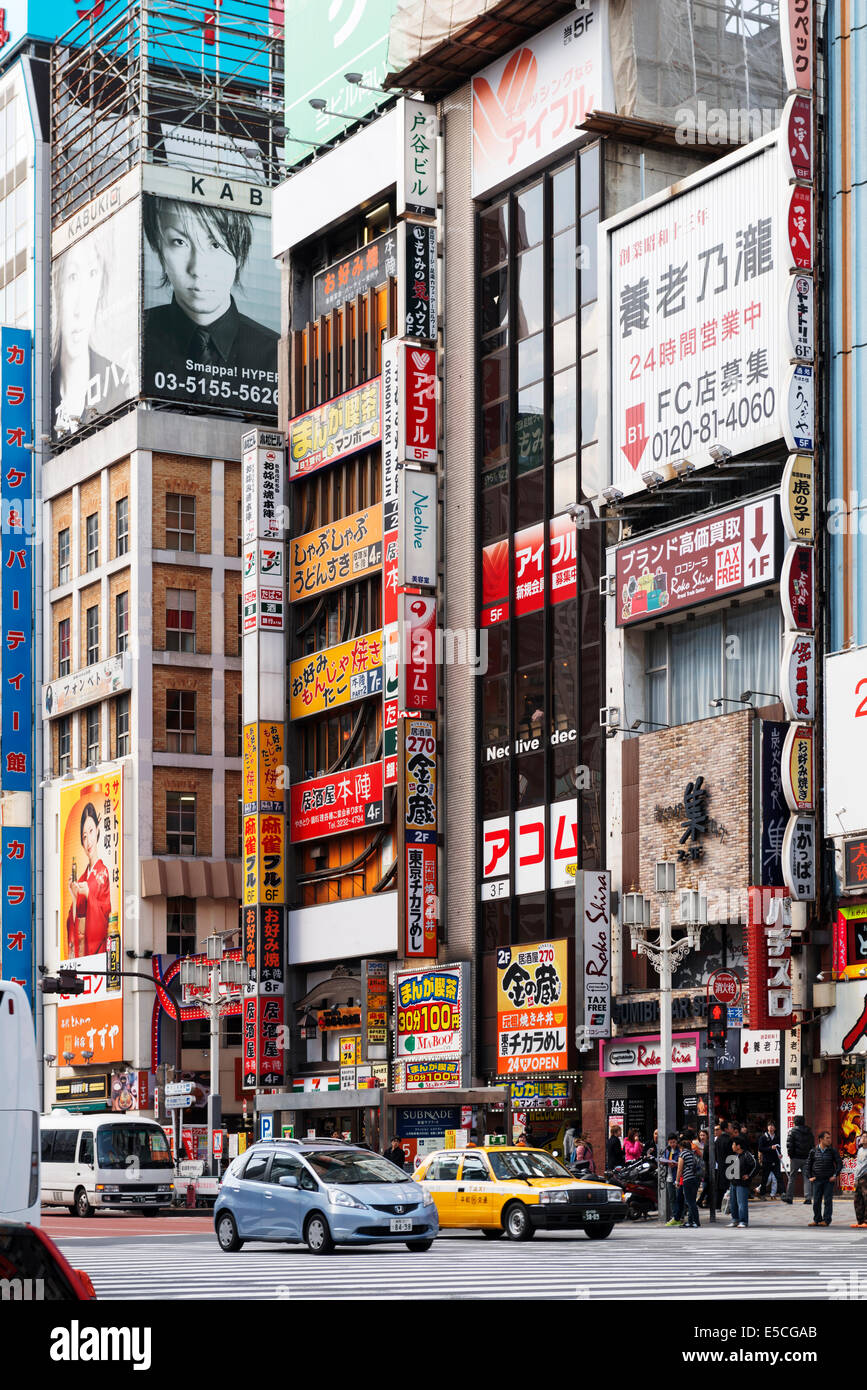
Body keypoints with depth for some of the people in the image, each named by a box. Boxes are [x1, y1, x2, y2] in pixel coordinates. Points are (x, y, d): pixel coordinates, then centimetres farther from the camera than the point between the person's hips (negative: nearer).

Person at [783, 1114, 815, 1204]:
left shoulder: (792, 1131, -6)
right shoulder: (809, 1132, 9)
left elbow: (789, 1145, -11)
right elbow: (813, 1145, 13)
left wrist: (790, 1155, -1)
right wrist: (811, 1156, 15)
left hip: (795, 1158, -4)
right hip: (806, 1158, 4)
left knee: (792, 1178, 6)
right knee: (806, 1178, 4)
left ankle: (789, 1197, 8)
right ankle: (807, 1198, -4)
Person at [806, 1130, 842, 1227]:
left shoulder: (832, 1151, 1)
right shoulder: (814, 1151, 4)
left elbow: (839, 1163, 4)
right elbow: (808, 1164, 12)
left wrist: (835, 1175, -4)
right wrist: (809, 1177, 4)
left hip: (829, 1180, -1)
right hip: (817, 1179, 1)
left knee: (828, 1201, -3)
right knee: (816, 1201, 3)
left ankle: (826, 1220, 1)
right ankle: (817, 1220, 12)